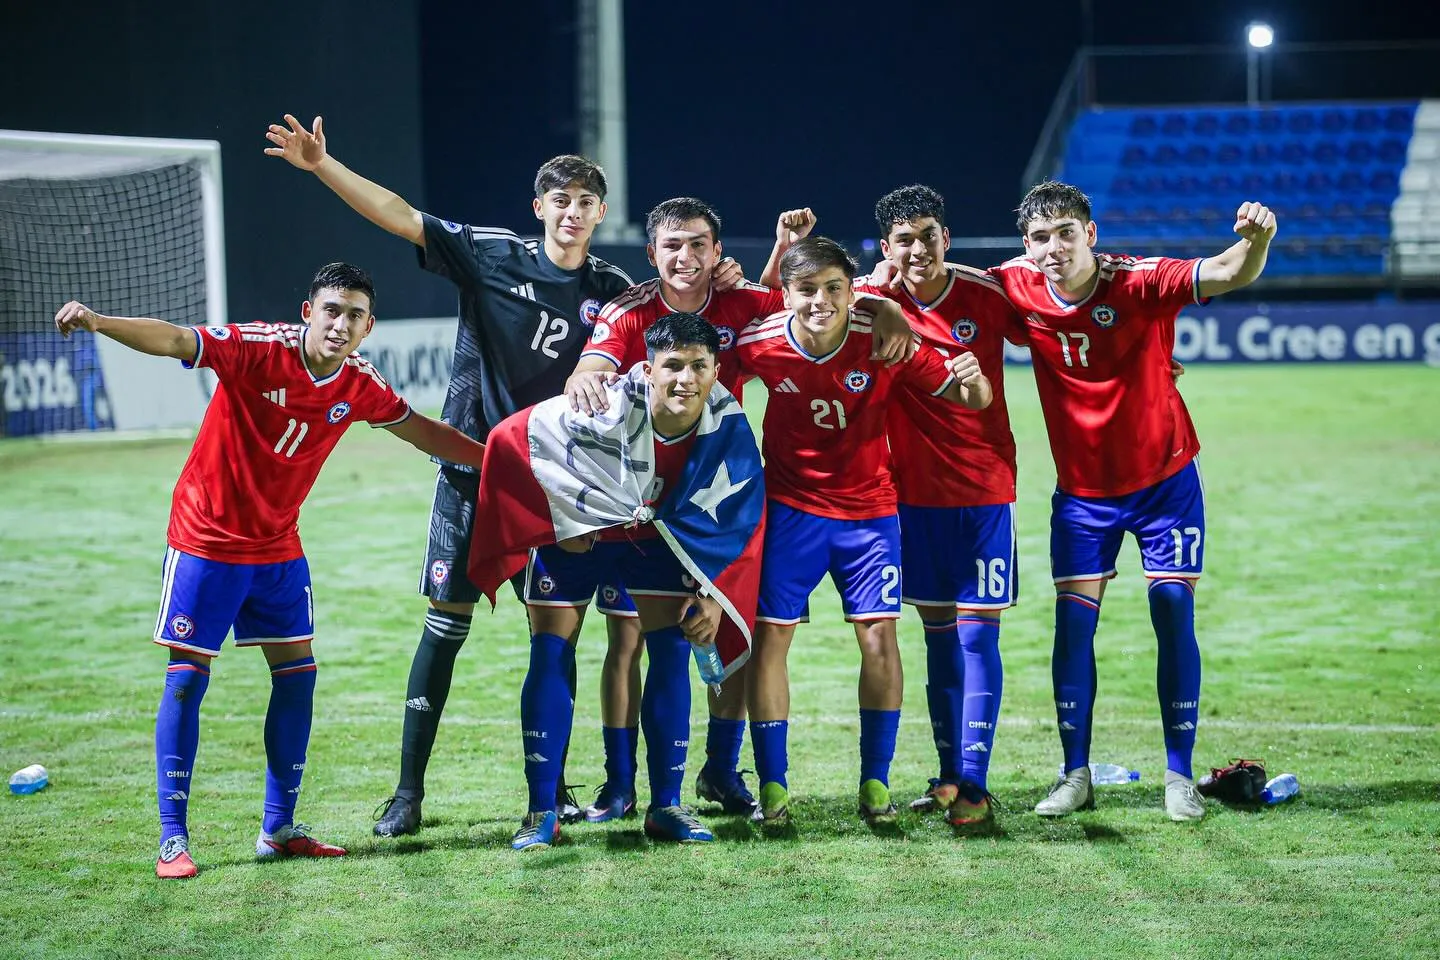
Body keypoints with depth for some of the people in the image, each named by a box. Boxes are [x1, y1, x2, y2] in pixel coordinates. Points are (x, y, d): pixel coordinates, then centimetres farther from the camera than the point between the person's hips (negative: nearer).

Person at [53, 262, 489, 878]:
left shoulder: (360, 385, -4)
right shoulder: (257, 348, -20)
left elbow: (419, 430, 14)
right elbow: (173, 340, -33)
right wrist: (99, 322, -49)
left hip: (278, 546, 6)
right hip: (206, 539, -6)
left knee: (297, 673, 5)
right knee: (187, 678, -5)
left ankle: (278, 830, 16)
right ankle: (173, 839, 1)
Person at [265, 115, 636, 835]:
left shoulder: (611, 290, 2)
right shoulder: (490, 255, -2)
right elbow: (398, 215, -6)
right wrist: (321, 165, -14)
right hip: (471, 466, -2)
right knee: (446, 624, -2)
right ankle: (408, 791, 4)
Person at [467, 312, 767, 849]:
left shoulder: (727, 426, -22)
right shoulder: (604, 409, -35)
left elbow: (743, 515, -6)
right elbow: (510, 439, -26)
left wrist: (713, 593, -9)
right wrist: (562, 522, -16)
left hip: (654, 535, 3)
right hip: (573, 534, -3)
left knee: (673, 654, -4)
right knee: (551, 657, -6)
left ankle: (666, 807, 6)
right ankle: (542, 814, 0)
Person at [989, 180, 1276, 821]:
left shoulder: (1141, 282, -22)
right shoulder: (1020, 288, -13)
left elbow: (1228, 274, -35)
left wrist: (1256, 240, -57)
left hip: (1164, 480, -2)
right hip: (1081, 489, 2)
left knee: (1174, 618, -3)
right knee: (1073, 623, -1)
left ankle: (1179, 777, 7)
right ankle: (1075, 776, 11)